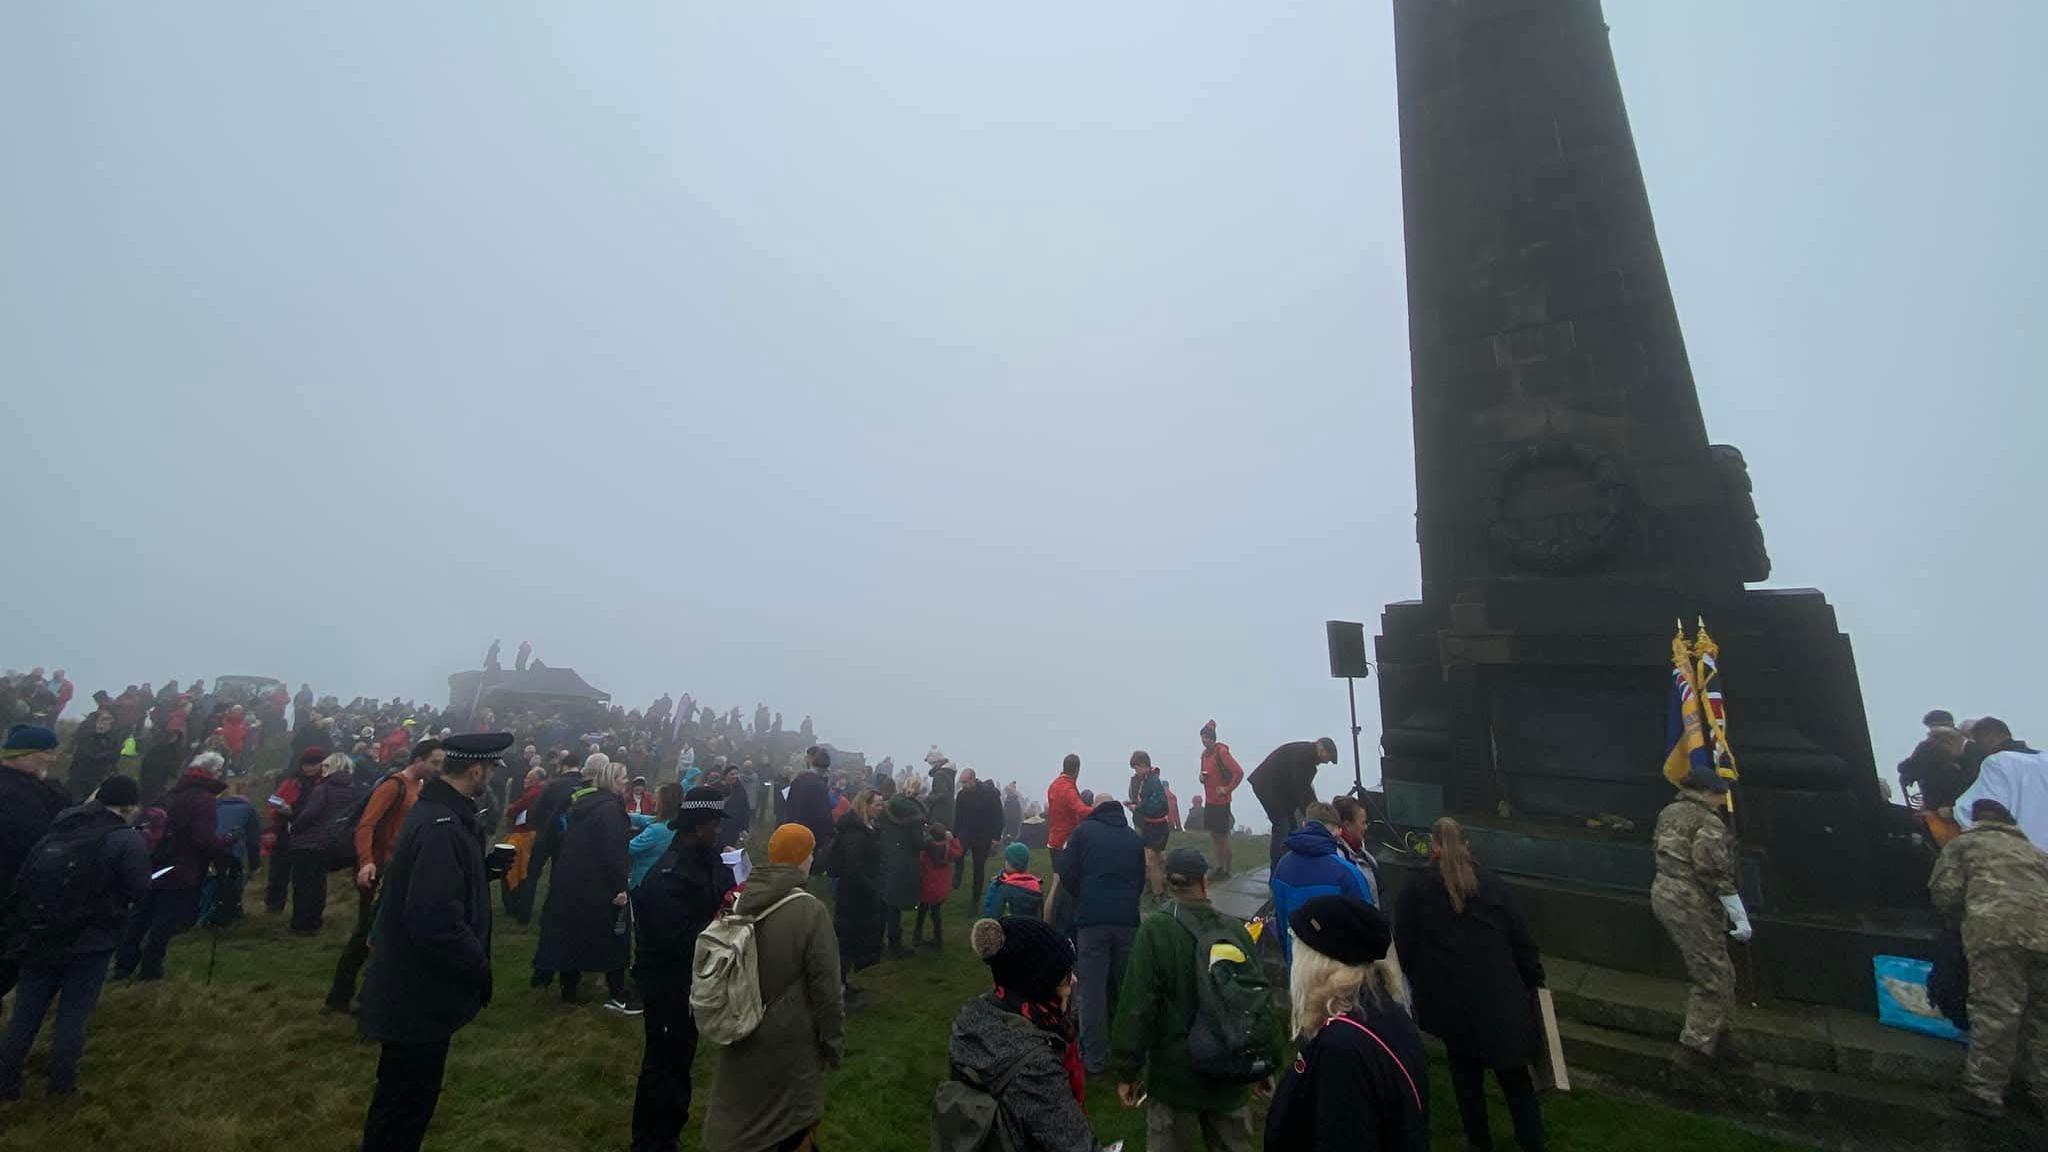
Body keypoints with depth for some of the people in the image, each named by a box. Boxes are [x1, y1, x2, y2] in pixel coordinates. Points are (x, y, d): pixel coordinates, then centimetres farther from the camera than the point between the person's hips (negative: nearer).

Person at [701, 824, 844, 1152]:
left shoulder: (739, 901, -7)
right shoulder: (810, 910, -25)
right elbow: (825, 986, -20)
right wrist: (834, 1040, -6)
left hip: (740, 1035, 5)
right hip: (789, 1039, -5)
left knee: (734, 1115, 25)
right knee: (795, 1118, 18)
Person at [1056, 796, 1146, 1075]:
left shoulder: (1085, 830, 2)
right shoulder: (1133, 838, 12)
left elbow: (1067, 874, -2)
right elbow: (1140, 881, 17)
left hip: (1092, 919, -3)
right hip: (1127, 918, 3)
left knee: (1093, 989, 3)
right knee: (1124, 985, 17)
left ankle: (1094, 1058, 6)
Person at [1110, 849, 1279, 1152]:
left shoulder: (1156, 929, -15)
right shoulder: (1237, 931, -2)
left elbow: (1136, 1005, -17)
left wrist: (1126, 1070, -7)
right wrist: (1269, 1062, 18)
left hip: (1176, 1075, -4)